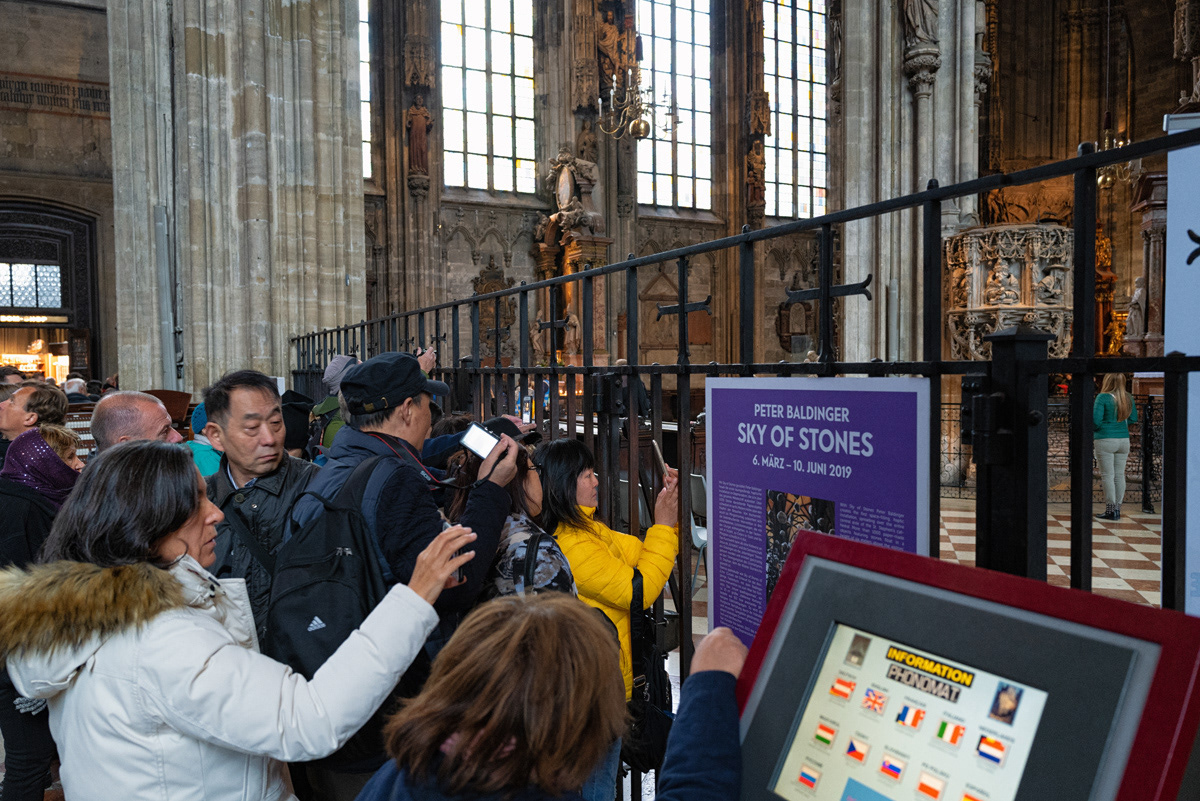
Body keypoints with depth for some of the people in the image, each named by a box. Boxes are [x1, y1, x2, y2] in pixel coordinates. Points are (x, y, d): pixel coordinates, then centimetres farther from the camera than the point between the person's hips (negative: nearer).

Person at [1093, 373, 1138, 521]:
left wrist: (1092, 428, 5)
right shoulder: (1128, 398, 5)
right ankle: (1117, 509, 14)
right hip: (1124, 439, 6)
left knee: (1108, 475, -2)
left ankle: (1110, 510, -1)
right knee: (1119, 475, 10)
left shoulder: (1102, 397, -12)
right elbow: (1133, 418, 14)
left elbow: (1096, 421, -15)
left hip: (1105, 441, -6)